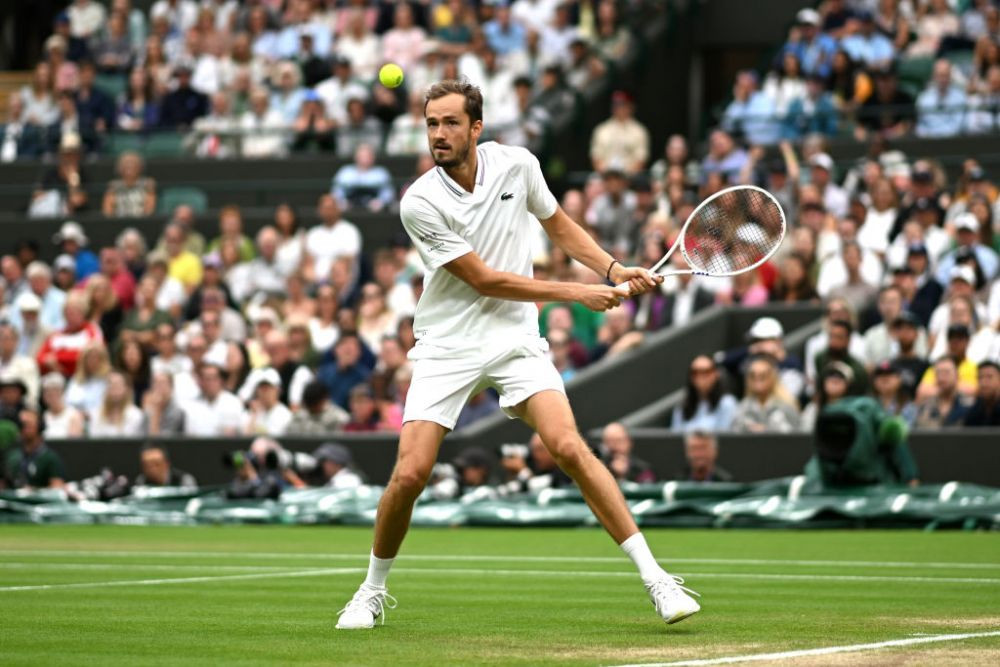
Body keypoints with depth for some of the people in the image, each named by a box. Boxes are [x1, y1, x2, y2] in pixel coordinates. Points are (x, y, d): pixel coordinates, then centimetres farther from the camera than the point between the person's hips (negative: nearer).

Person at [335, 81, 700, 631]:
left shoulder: (517, 164, -3)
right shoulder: (420, 203, -15)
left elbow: (559, 226, 16)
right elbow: (485, 280, -13)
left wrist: (614, 269, 1)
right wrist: (577, 293, -12)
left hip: (515, 338, 2)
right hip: (447, 346, -2)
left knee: (570, 448, -16)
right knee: (410, 474, -11)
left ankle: (654, 578, -13)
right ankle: (373, 591, 14)